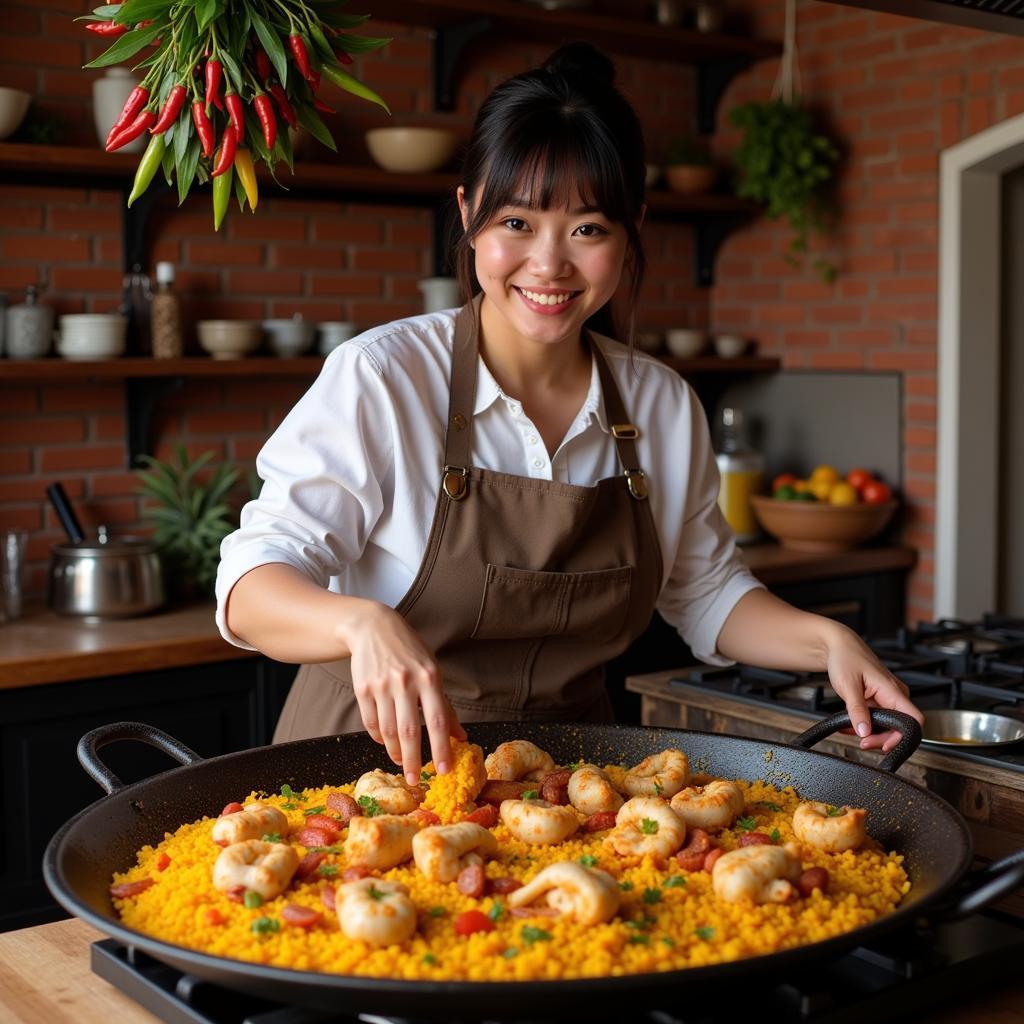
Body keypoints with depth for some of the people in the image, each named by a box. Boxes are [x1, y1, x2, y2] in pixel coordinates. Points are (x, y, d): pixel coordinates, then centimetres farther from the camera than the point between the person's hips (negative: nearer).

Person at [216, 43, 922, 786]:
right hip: (376, 764, -3)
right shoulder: (379, 380, -13)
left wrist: (826, 640, -2)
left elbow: (707, 594, 15)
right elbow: (253, 583, -18)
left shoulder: (665, 406, 2)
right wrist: (363, 624, -38)